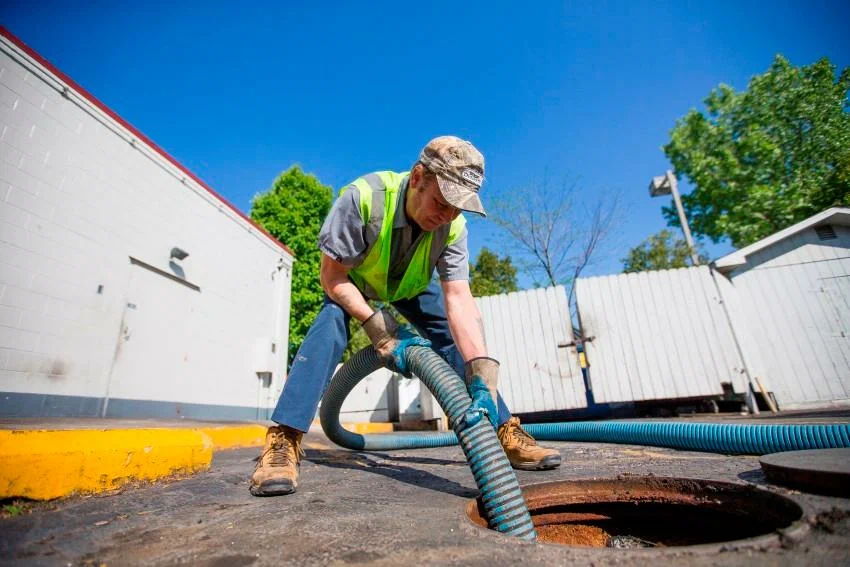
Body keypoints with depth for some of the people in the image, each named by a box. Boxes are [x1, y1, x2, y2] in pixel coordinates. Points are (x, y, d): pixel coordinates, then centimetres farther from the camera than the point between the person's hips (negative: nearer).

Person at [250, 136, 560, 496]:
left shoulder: (453, 227, -29)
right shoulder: (363, 197, -38)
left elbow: (459, 299, -34)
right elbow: (332, 276, -31)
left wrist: (482, 373, -44)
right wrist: (378, 329, -39)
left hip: (410, 285, 3)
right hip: (352, 279, -2)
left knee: (460, 340, -13)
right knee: (329, 328, -31)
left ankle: (506, 433, -4)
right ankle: (283, 441, -23)